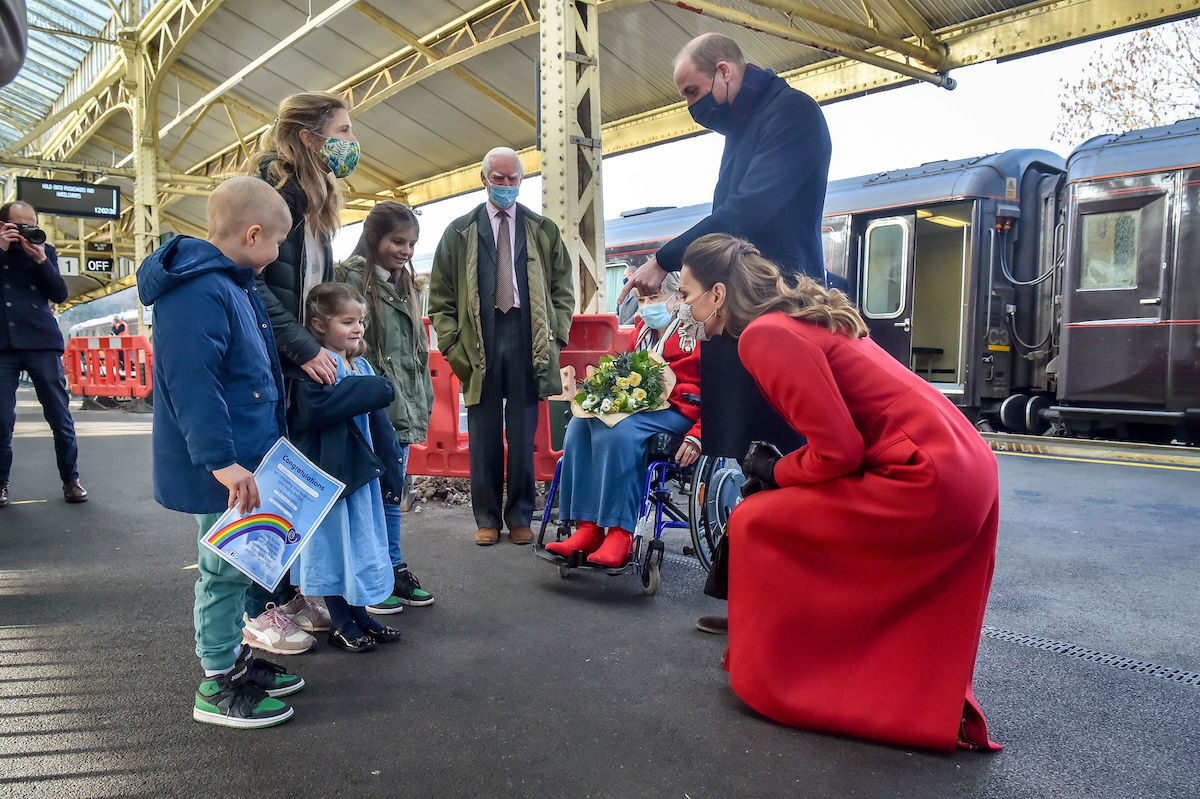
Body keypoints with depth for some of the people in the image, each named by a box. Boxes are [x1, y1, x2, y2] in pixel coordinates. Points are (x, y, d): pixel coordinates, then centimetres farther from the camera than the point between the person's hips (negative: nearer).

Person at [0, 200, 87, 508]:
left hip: (42, 343, 1)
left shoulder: (44, 251, 12)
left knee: (60, 416, 1)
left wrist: (40, 259, -7)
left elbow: (60, 294, 4)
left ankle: (70, 480, 12)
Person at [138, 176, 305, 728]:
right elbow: (192, 383, -28)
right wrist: (220, 459, -31)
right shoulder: (198, 293, -20)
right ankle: (217, 685, 16)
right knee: (225, 569, 1)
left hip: (245, 460, 10)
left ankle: (235, 657, 35)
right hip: (222, 472, -10)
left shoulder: (234, 285, 14)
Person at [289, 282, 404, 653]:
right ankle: (340, 624, 19)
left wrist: (389, 457, 9)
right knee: (333, 544, 5)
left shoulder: (361, 365, 11)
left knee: (361, 544, 15)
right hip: (328, 470, -8)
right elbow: (317, 406, -33)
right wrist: (373, 389, -25)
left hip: (361, 469, 8)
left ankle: (359, 615, 29)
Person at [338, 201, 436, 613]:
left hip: (402, 409, 7)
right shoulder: (352, 279, -9)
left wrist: (423, 402, 17)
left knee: (391, 494, 16)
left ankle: (394, 570, 26)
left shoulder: (406, 285, 17)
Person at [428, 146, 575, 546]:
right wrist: (452, 344, 0)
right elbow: (440, 295, 10)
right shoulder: (460, 232, 12)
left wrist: (555, 336, 2)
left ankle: (520, 517, 13)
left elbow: (562, 289, 14)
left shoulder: (544, 231, 13)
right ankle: (487, 517, 13)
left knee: (523, 435, 3)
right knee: (483, 434, 2)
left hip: (528, 341, 0)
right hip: (479, 341, 0)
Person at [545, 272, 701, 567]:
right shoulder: (640, 330, 22)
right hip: (635, 406, 7)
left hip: (676, 410, -7)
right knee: (580, 425, -21)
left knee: (617, 432, -35)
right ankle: (587, 529, -25)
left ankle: (620, 535, -32)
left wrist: (697, 436, -16)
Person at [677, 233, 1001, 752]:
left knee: (754, 523, -2)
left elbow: (838, 451, -16)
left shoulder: (765, 335, -14)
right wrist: (782, 470, 14)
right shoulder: (803, 316, 17)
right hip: (969, 471, 10)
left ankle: (778, 682, 13)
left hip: (927, 484, -10)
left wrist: (776, 472, 1)